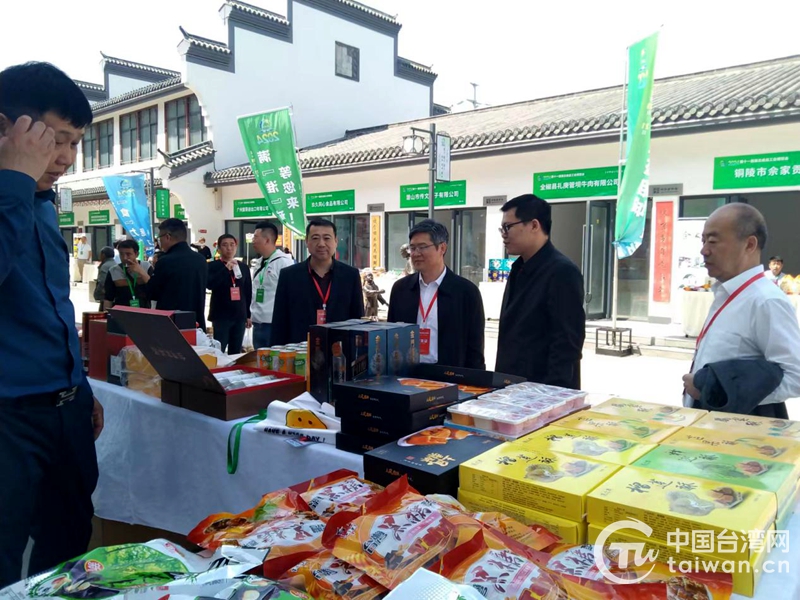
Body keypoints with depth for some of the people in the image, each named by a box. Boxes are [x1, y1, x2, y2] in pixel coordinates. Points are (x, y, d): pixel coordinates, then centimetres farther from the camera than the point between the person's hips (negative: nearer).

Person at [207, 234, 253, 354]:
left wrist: (249, 315, 10)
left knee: (236, 352, 9)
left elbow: (248, 292, 12)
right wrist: (226, 269, -23)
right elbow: (210, 284, -18)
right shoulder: (213, 266, -1)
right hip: (221, 315, -3)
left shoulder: (243, 267, 9)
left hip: (240, 315, 4)